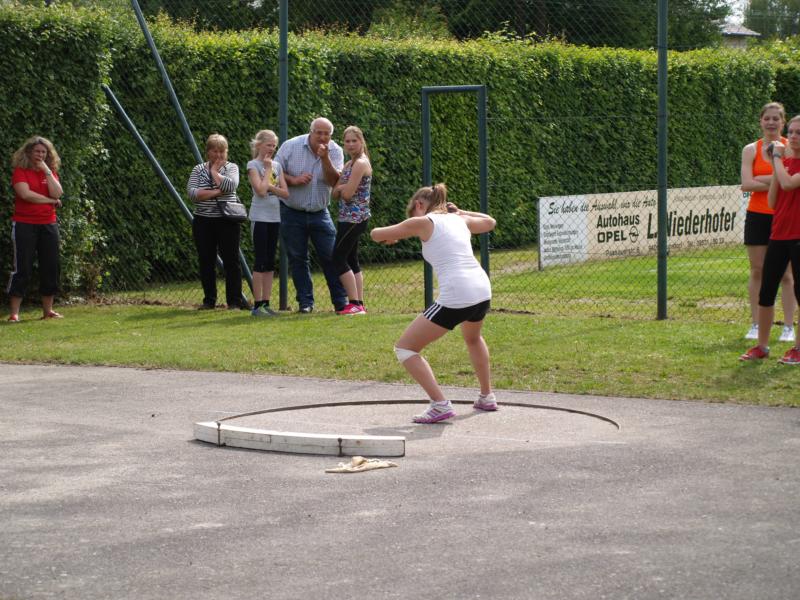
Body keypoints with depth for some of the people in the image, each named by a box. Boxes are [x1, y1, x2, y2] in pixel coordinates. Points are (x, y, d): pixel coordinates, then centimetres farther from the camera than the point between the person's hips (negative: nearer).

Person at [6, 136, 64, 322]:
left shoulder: (50, 172, 11)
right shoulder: (20, 171, -3)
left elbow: (57, 193, -5)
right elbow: (25, 194, -18)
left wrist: (47, 171, -10)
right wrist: (51, 200, -8)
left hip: (48, 224, 5)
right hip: (24, 224, -5)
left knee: (51, 266, 5)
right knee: (22, 267, -7)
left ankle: (48, 309, 15)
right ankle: (14, 312, -4)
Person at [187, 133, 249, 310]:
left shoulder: (231, 168, 4)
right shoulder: (198, 169, 7)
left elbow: (230, 185, -17)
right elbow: (192, 193, -8)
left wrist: (214, 171, -7)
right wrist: (215, 192, -15)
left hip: (227, 222, -2)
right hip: (203, 222, 2)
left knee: (231, 261, -3)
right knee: (206, 262, 5)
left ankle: (235, 300, 2)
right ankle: (209, 300, 13)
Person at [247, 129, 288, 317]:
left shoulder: (276, 166, 11)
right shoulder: (253, 165, -6)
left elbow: (285, 193, 5)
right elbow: (261, 190, -18)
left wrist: (270, 186, -12)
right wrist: (267, 168, -9)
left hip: (274, 217, 6)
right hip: (260, 216, -6)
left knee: (270, 262, 6)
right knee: (261, 261, -6)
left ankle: (266, 303, 10)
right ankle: (257, 305, -4)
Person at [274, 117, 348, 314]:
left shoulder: (335, 152, -5)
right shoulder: (291, 146, -8)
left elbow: (334, 181, -17)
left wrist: (325, 158, -29)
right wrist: (293, 180, -20)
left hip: (319, 213, 1)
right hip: (291, 212, -1)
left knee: (331, 257, -3)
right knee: (297, 259, 3)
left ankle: (341, 301, 5)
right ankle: (305, 302, 11)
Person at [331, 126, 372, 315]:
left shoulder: (360, 164, -14)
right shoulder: (349, 164, 15)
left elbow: (347, 194, -19)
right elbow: (335, 193, 10)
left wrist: (342, 188, 2)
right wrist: (342, 187, -10)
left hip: (354, 218, -10)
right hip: (349, 218, 10)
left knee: (339, 258, -9)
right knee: (351, 260, 10)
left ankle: (355, 304, -9)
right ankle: (359, 304, 12)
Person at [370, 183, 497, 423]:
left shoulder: (422, 222, 4)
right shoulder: (460, 220, 21)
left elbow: (376, 234, 13)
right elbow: (490, 222, 43)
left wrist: (391, 237, 34)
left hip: (455, 297, -7)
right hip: (482, 290, 7)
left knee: (404, 348, 4)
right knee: (473, 339, 40)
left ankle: (440, 405, -9)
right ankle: (487, 398, 45)